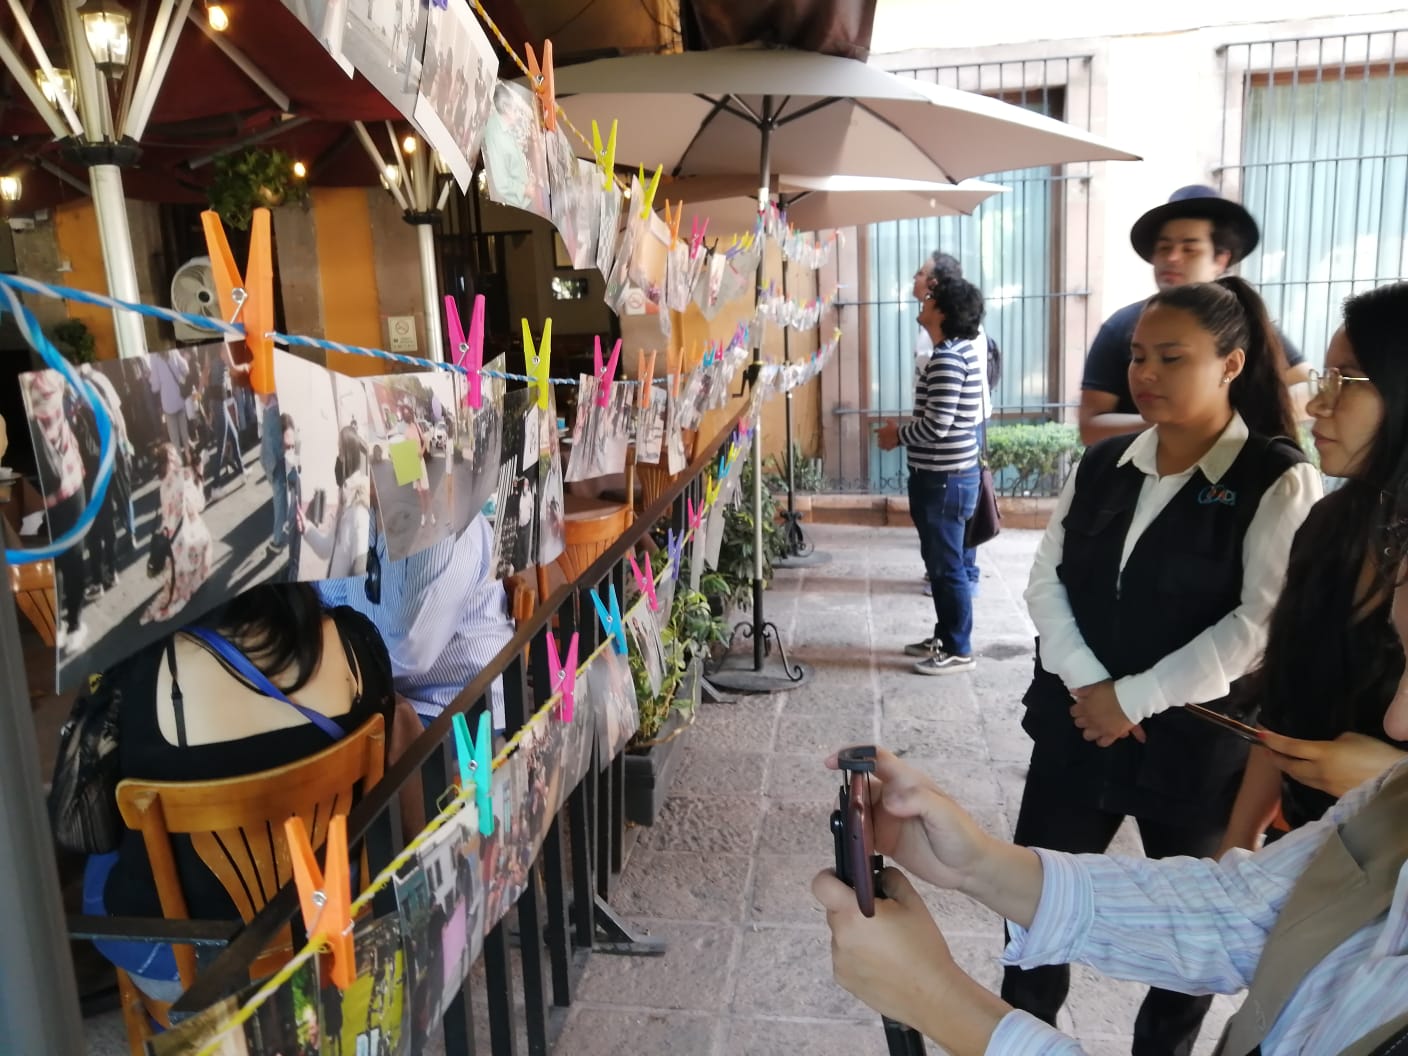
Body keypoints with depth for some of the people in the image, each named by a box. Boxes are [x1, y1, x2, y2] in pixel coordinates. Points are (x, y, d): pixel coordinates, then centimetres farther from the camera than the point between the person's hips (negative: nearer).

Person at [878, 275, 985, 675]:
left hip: (944, 479, -10)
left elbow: (938, 424, -25)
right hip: (944, 474, 10)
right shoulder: (960, 349, 11)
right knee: (939, 561, 18)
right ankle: (945, 636, 30)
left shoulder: (947, 358, -21)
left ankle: (959, 650, 10)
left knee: (946, 565, 0)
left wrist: (898, 437, -9)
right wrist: (905, 430, 12)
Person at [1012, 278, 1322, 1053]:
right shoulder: (1102, 465, 5)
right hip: (1078, 727, 4)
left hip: (1195, 743, -4)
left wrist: (1134, 700, -17)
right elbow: (1046, 580, 3)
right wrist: (1085, 682, -12)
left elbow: (1259, 623, -16)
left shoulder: (1279, 480, -9)